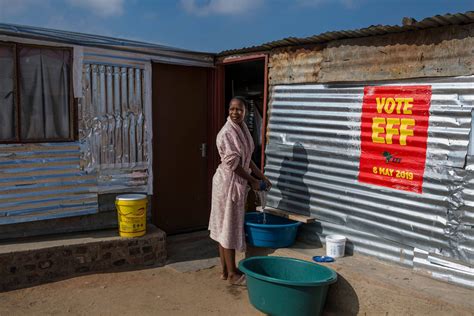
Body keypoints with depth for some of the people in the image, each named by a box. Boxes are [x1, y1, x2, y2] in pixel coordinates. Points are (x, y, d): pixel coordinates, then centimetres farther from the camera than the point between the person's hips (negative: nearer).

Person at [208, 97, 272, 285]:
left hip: (238, 183, 9)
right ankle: (232, 274, 10)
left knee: (226, 227, 14)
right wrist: (252, 180, -12)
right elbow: (233, 163, -19)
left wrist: (262, 176, 12)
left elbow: (247, 159, 17)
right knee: (229, 227, -1)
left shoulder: (243, 129, 11)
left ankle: (226, 270, 23)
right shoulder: (227, 133, -17)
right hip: (228, 183, -9)